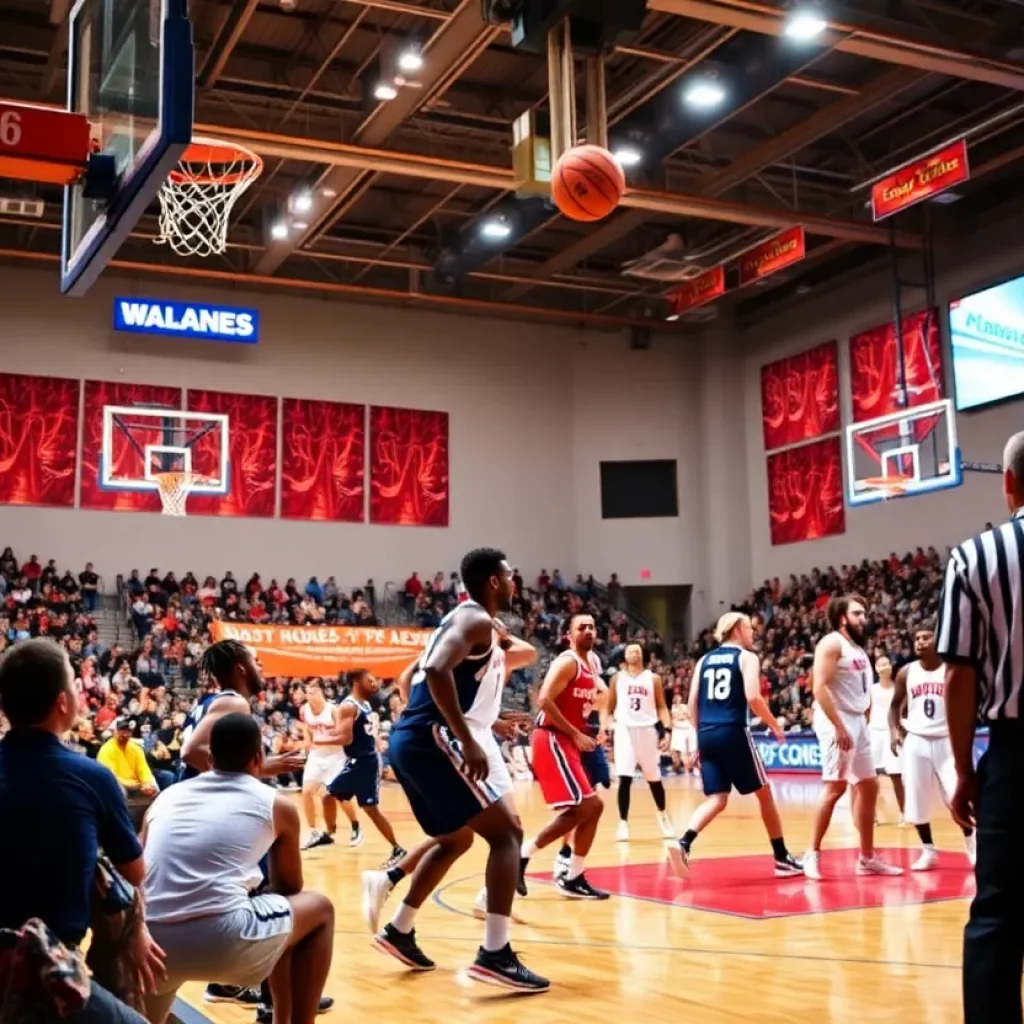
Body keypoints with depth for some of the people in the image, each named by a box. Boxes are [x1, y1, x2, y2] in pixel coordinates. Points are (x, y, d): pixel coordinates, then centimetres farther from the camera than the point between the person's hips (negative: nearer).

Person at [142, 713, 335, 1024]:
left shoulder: (167, 796, 21)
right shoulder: (276, 804, 13)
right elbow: (289, 889, 26)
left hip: (152, 945, 5)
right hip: (222, 942, -4)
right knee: (320, 909, 23)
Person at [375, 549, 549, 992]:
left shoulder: (460, 618, 22)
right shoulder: (477, 620, -8)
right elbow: (437, 670, -26)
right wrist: (468, 741, -26)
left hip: (410, 739, 10)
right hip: (431, 741, -10)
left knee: (455, 840, 25)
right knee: (505, 832, -7)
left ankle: (399, 931, 31)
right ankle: (495, 954, -14)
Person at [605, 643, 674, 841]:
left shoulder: (653, 678, 6)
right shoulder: (617, 678, 7)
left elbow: (661, 707, 5)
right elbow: (610, 707, 11)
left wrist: (667, 729, -7)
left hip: (647, 730, 1)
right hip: (624, 730, -1)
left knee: (654, 778, 10)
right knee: (624, 778, -10)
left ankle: (663, 815, 33)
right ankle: (623, 823, -3)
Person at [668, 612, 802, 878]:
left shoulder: (704, 660, 16)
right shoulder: (747, 657, 0)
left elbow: (692, 702, 11)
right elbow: (753, 698, -12)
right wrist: (775, 725, 1)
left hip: (707, 734, 5)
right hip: (733, 733, -5)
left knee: (717, 800, 6)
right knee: (764, 794, 11)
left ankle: (683, 844, -18)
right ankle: (782, 858, 19)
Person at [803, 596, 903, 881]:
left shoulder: (858, 649, 18)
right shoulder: (832, 643, -10)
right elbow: (820, 687, -20)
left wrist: (863, 722, 14)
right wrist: (839, 726, -25)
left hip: (858, 721, 10)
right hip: (837, 721, -10)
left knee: (869, 786, 10)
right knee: (835, 786, -12)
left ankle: (867, 858, 17)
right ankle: (813, 853, -4)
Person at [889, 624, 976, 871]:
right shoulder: (906, 672, 1)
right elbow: (895, 705, 12)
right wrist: (895, 730, -4)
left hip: (946, 741, -2)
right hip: (916, 741, 2)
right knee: (916, 801, 2)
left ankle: (972, 847, 12)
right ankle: (929, 851, 17)